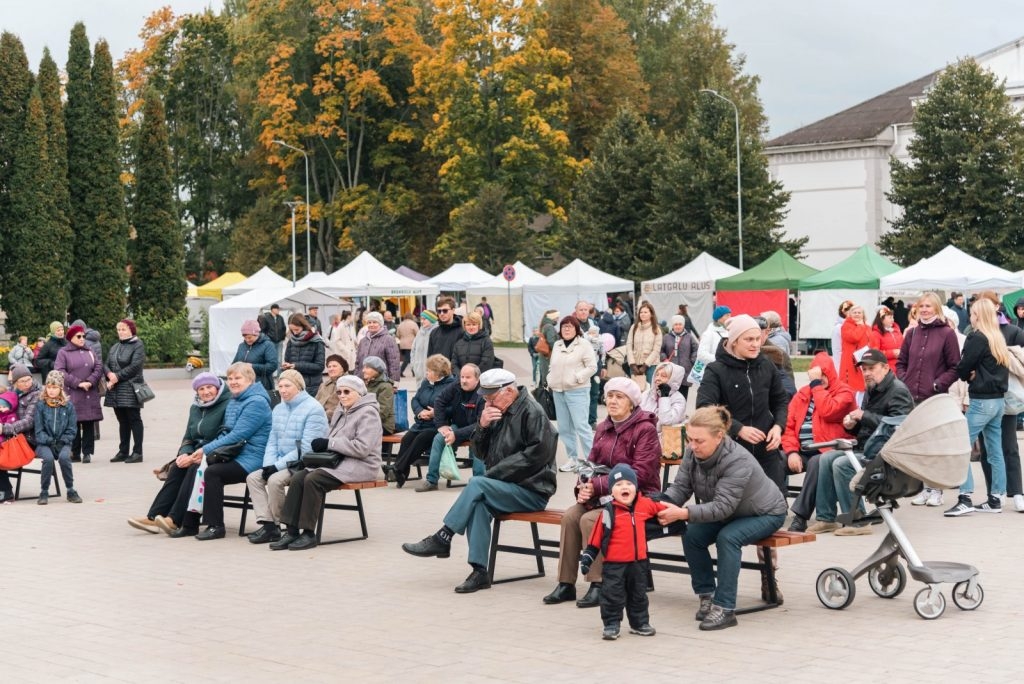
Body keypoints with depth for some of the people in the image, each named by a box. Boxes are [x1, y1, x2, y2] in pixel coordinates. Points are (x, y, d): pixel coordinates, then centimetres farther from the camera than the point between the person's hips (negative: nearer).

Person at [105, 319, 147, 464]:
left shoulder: (138, 345, -3)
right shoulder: (115, 347, 18)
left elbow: (135, 366, -14)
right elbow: (106, 364, 13)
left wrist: (117, 376, -15)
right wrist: (110, 374, -10)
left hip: (130, 388, -6)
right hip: (116, 390, 6)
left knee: (134, 419, -3)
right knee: (122, 421, 10)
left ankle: (137, 452, -1)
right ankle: (123, 451, 16)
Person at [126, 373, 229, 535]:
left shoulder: (227, 405, -8)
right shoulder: (195, 407, 16)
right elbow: (188, 438, 18)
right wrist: (185, 453, -6)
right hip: (198, 454, 7)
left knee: (194, 469, -32)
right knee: (177, 467, -21)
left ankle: (175, 520, -34)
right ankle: (154, 517, -26)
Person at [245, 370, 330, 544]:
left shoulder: (313, 409, -12)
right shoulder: (278, 409, 14)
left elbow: (306, 448, -19)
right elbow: (272, 442, 15)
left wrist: (278, 465, -20)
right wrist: (269, 464, -5)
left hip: (303, 464, -8)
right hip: (282, 463, 8)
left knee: (275, 480, -29)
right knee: (253, 477, -9)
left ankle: (276, 525, -11)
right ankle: (267, 524, -17)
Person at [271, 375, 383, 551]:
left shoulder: (368, 413, -8)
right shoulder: (341, 411, 20)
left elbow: (362, 448, -19)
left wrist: (328, 443, -17)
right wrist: (322, 444, -4)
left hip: (361, 465, -9)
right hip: (338, 461, 9)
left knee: (313, 479, -27)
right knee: (298, 478, -14)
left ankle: (309, 533, -19)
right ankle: (291, 531, -15)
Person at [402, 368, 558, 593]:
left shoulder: (532, 412, -9)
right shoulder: (498, 413, 15)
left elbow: (536, 454, -19)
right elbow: (481, 453, 16)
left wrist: (494, 472, -17)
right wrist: (483, 427, -5)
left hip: (531, 490, -7)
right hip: (505, 487, 7)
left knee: (477, 484, -26)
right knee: (478, 504, -25)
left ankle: (441, 539, -18)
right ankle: (479, 571, -26)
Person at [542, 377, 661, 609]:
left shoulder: (645, 429, -9)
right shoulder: (603, 428, 13)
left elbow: (640, 474, -18)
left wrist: (598, 485, -22)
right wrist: (583, 487, -11)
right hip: (604, 496, 7)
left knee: (590, 519, -28)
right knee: (570, 516, -18)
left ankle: (599, 585, -18)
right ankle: (566, 584, -11)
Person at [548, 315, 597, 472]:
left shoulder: (584, 345, -4)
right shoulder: (557, 345, 15)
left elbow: (592, 367, -9)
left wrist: (576, 378, -16)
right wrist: (550, 380, 7)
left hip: (577, 391, -7)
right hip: (558, 391, 7)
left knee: (581, 425, -12)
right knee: (564, 427, 9)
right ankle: (573, 458, 19)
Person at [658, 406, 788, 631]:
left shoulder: (738, 461, -37)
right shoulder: (693, 452, -18)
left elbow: (722, 507, -41)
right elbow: (680, 486, -17)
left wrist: (683, 513, -52)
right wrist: (664, 503, -40)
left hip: (766, 513, -7)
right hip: (731, 513, 7)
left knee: (728, 537, -32)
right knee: (691, 535, -16)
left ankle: (725, 609, -27)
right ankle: (707, 595, 0)